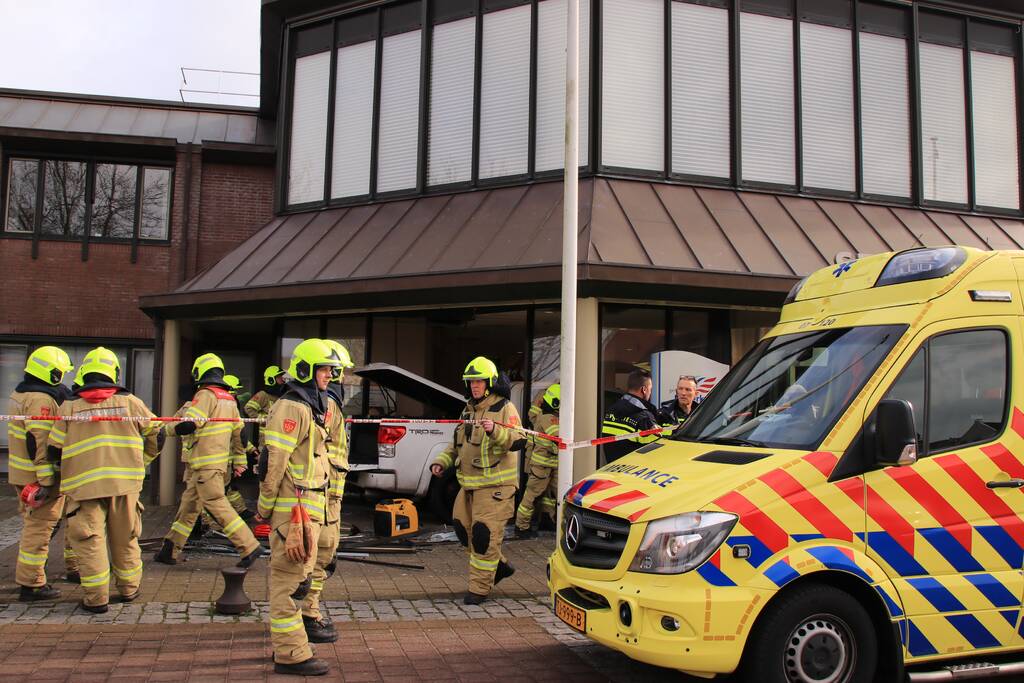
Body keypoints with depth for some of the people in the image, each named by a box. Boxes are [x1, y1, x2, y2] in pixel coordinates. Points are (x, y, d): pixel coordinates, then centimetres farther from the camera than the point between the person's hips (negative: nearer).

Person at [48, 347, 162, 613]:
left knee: (89, 540, 4)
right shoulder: (130, 402, 3)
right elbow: (156, 434, 10)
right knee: (125, 538, 13)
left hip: (83, 484, -1)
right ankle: (129, 589, 25)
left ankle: (96, 598, 5)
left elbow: (54, 449, 4)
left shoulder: (69, 406, 2)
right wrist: (142, 461, 25)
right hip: (124, 481, 2)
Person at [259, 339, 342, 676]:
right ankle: (291, 654, 3)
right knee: (289, 578, -4)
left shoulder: (312, 408, 18)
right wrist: (265, 508, -15)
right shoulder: (292, 407, -14)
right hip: (293, 507, -10)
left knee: (298, 577, 18)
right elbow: (273, 462, -18)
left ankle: (285, 643, 31)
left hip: (309, 507, 10)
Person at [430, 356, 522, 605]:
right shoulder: (468, 410, 17)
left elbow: (516, 441, -22)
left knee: (485, 535, -9)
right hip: (469, 484, 9)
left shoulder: (505, 408, -7)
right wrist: (442, 461, 11)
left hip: (495, 484, -8)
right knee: (463, 527, 13)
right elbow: (457, 444, 26)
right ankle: (499, 566, 30)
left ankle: (479, 588, 2)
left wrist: (495, 431, -39)